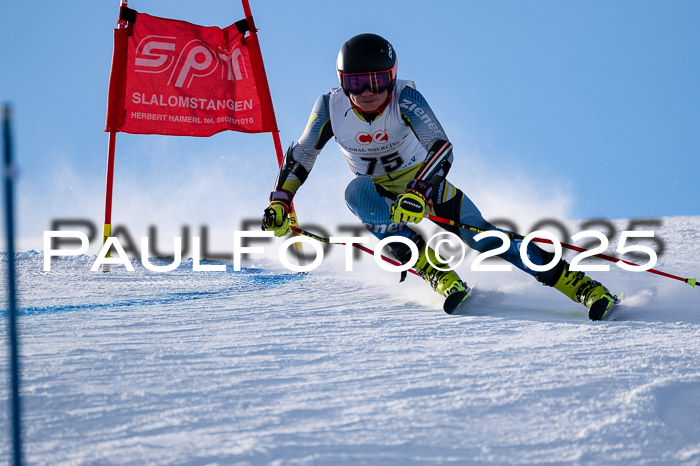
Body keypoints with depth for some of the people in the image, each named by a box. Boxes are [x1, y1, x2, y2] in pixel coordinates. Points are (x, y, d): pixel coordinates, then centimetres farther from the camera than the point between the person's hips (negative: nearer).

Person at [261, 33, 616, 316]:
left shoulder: (404, 98, -26)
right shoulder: (331, 108, -18)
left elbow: (442, 148, -35)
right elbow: (300, 157, -3)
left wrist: (417, 193, -50)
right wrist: (279, 203, -12)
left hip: (423, 183, -2)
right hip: (379, 195, 2)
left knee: (480, 236, -21)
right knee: (356, 191, -34)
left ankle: (580, 285, -21)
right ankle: (435, 272, -37)